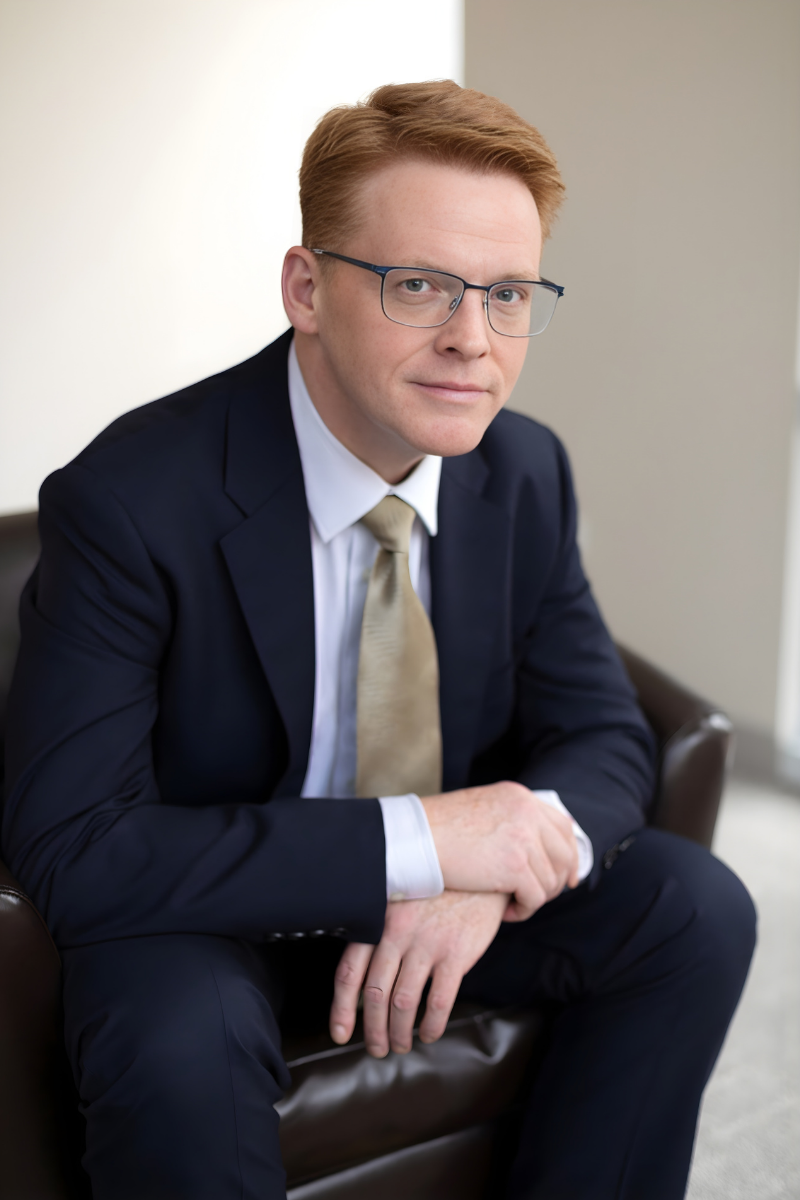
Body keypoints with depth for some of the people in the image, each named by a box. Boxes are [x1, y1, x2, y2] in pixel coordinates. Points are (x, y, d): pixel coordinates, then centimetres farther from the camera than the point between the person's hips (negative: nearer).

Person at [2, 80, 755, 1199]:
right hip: (211, 896, -4)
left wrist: (481, 873, -27)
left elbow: (605, 738, -3)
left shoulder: (527, 470, -8)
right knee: (178, 1045, -35)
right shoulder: (131, 500, -25)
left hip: (445, 866, 5)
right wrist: (414, 840, -35)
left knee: (697, 908, -14)